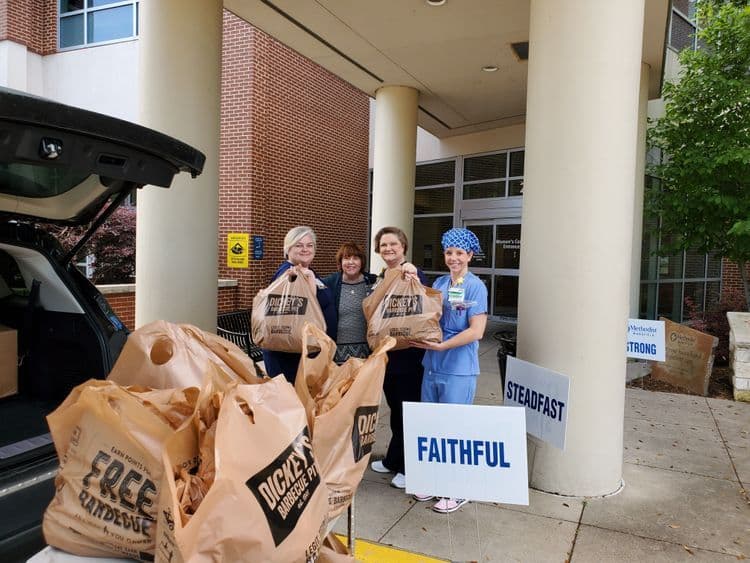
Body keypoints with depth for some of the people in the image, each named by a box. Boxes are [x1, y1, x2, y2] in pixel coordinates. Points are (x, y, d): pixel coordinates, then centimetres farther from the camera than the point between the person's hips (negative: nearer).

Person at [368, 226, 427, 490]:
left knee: (407, 409, 4)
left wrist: (413, 279, -37)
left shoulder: (414, 273, -11)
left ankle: (406, 466, 18)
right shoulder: (381, 278, 11)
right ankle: (395, 460, 32)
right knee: (395, 408, 18)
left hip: (409, 353, -7)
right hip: (387, 352, 7)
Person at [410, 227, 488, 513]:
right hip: (432, 366, 6)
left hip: (459, 370, -6)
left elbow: (476, 331, -16)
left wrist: (441, 346, -20)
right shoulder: (439, 283, 8)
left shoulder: (475, 287, -9)